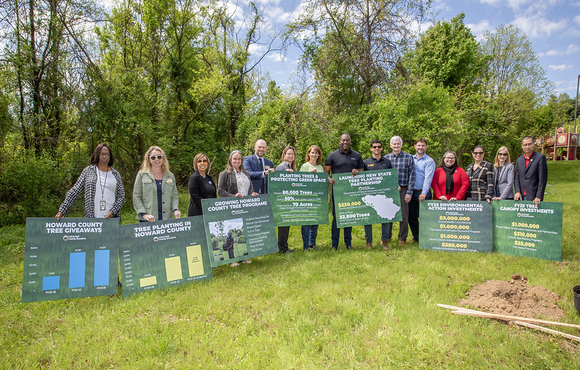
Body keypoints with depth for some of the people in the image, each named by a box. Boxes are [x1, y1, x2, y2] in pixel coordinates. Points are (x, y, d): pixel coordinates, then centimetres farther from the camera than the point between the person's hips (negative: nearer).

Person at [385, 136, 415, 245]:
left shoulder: (408, 157, 3)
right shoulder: (386, 158, 8)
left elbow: (412, 175, 0)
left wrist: (409, 192, -7)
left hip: (403, 190, -1)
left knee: (404, 216, 2)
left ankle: (402, 238, 17)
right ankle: (387, 237, 20)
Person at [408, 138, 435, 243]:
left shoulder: (429, 161, -1)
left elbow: (428, 178, -12)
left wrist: (424, 193, -23)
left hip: (423, 193, -4)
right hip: (411, 192, 4)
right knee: (411, 216, 8)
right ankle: (416, 237, 22)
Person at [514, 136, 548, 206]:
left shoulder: (540, 157, 0)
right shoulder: (519, 160, 16)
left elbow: (543, 179, -6)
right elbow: (516, 178, 12)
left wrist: (538, 197, -12)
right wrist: (517, 191, -4)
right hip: (521, 197, 4)